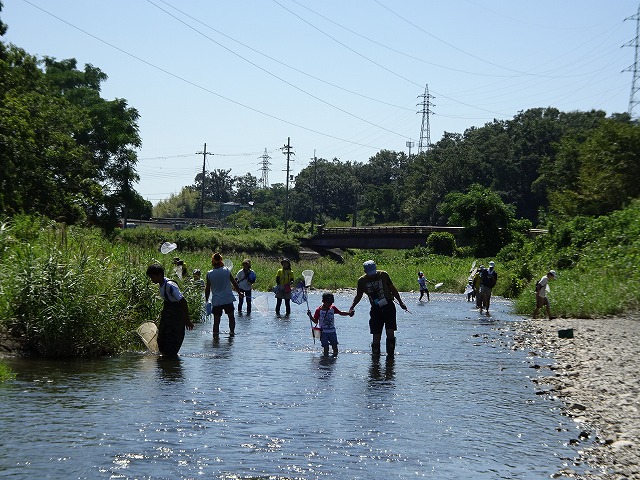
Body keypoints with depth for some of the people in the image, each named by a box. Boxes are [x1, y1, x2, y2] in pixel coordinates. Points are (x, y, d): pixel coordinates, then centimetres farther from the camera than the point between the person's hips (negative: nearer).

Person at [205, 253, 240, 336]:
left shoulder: (209, 274, -5)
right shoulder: (226, 270, -4)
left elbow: (207, 289, -1)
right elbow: (234, 283, 3)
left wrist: (207, 300, 10)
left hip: (216, 301, 0)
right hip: (228, 299, 1)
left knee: (216, 320, 4)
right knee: (231, 317, 19)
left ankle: (215, 334, 0)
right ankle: (232, 332, 24)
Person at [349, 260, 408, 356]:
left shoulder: (383, 275, -4)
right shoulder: (362, 281, -1)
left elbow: (393, 289, 8)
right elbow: (358, 296, 12)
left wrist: (400, 302, 10)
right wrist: (352, 307, -1)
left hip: (388, 306, -1)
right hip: (376, 309, 1)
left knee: (390, 334, -10)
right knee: (376, 337, -2)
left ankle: (391, 355, -2)